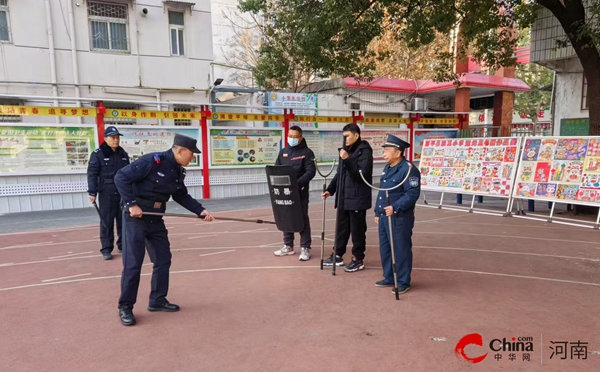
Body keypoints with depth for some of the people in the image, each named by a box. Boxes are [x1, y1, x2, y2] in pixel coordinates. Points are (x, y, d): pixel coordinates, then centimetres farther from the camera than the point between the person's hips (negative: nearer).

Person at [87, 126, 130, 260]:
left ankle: (122, 245, 21)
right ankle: (106, 249, 9)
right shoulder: (98, 154, -5)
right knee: (107, 222, 0)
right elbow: (92, 174, -8)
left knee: (123, 221, 9)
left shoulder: (123, 154, 12)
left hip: (123, 193, 5)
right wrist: (92, 193, -13)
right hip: (106, 194, -5)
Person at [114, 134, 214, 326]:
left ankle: (157, 300, 25)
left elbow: (181, 196, 12)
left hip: (156, 218, 8)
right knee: (133, 263, -3)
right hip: (135, 216, -8)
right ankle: (125, 307, 13)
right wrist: (132, 204, -24)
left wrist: (200, 211, 1)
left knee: (163, 259, 10)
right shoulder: (152, 161, -20)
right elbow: (121, 177, -20)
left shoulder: (178, 171, 4)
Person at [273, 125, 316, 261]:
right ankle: (288, 246, 25)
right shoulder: (283, 152, 13)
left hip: (300, 192, -5)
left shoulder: (307, 152, -4)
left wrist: (297, 184, -25)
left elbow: (311, 172, -13)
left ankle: (305, 248, 8)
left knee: (302, 218, 1)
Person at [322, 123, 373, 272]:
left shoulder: (364, 152, -11)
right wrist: (330, 190, 11)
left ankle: (358, 259, 15)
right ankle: (337, 255, 26)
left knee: (357, 230, 3)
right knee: (341, 228, 15)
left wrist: (347, 160, -28)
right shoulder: (346, 150, 13)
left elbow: (361, 174, -21)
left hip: (357, 198, -8)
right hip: (343, 198, 8)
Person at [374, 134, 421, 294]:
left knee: (400, 251, 1)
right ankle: (389, 278, 30)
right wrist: (377, 212, 18)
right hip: (384, 217, 9)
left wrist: (395, 207, -29)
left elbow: (412, 194, -21)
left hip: (400, 218, -9)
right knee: (385, 249, 16)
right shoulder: (387, 168, 14)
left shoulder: (409, 169, -15)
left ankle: (403, 282, 16)